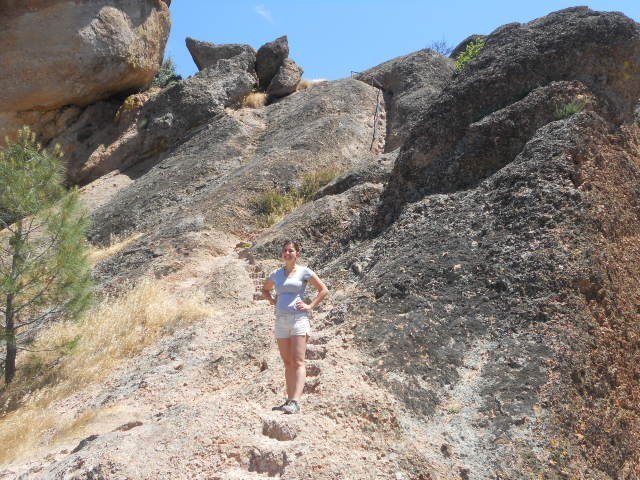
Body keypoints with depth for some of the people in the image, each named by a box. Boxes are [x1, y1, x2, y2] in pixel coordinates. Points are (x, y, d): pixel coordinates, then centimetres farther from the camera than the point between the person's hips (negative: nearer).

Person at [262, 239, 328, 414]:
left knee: (298, 362, -11)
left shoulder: (304, 272, 2)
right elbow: (265, 289, 30)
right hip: (281, 320, 5)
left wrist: (310, 306, -4)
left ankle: (295, 402, -18)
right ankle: (289, 400, 14)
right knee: (287, 363, 9)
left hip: (299, 319, -5)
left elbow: (324, 290, 4)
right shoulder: (276, 274, 13)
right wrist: (272, 300, 11)